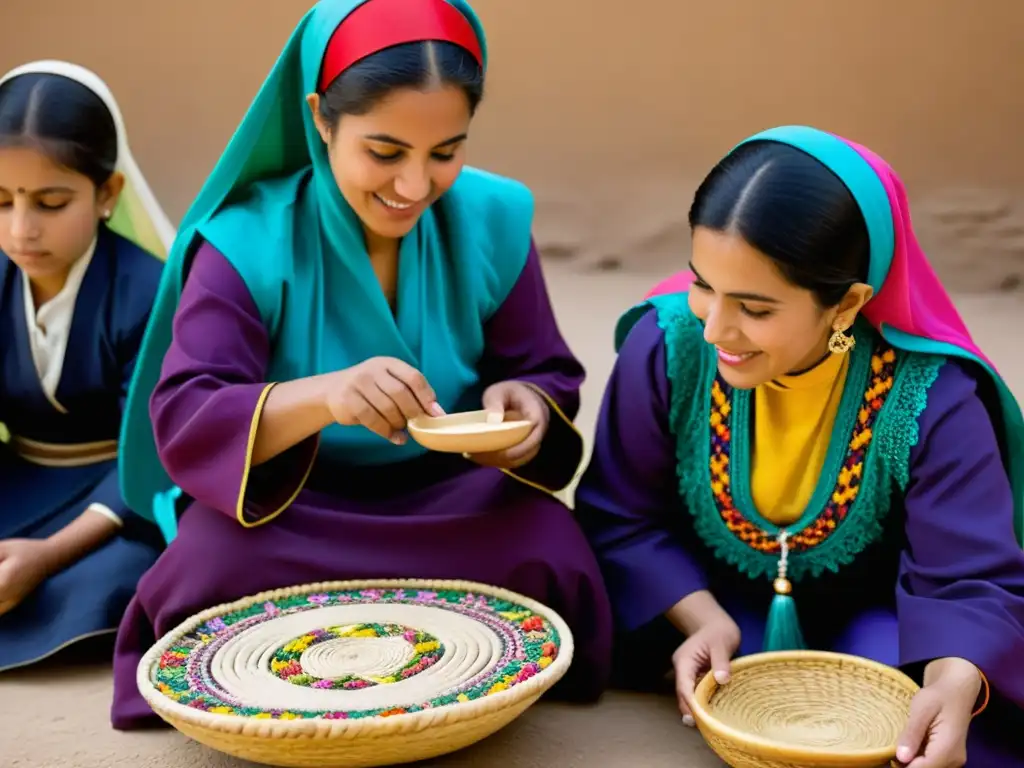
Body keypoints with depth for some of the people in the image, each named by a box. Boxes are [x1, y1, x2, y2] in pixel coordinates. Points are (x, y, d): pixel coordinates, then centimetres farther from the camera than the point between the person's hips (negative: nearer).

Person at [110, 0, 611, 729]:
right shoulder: (247, 241, -15)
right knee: (217, 563, -33)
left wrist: (529, 406, -26)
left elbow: (548, 374, 0)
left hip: (451, 504, 2)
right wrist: (319, 396, -43)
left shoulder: (492, 219, -7)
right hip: (287, 516, -1)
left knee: (552, 556, -28)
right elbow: (182, 424, -23)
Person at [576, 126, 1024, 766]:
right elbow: (622, 516, -13)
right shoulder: (667, 344, -23)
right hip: (713, 602, 2)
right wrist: (700, 616, -29)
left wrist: (954, 684, -47)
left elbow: (968, 578, -25)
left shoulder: (932, 398, -26)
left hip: (865, 618, -2)